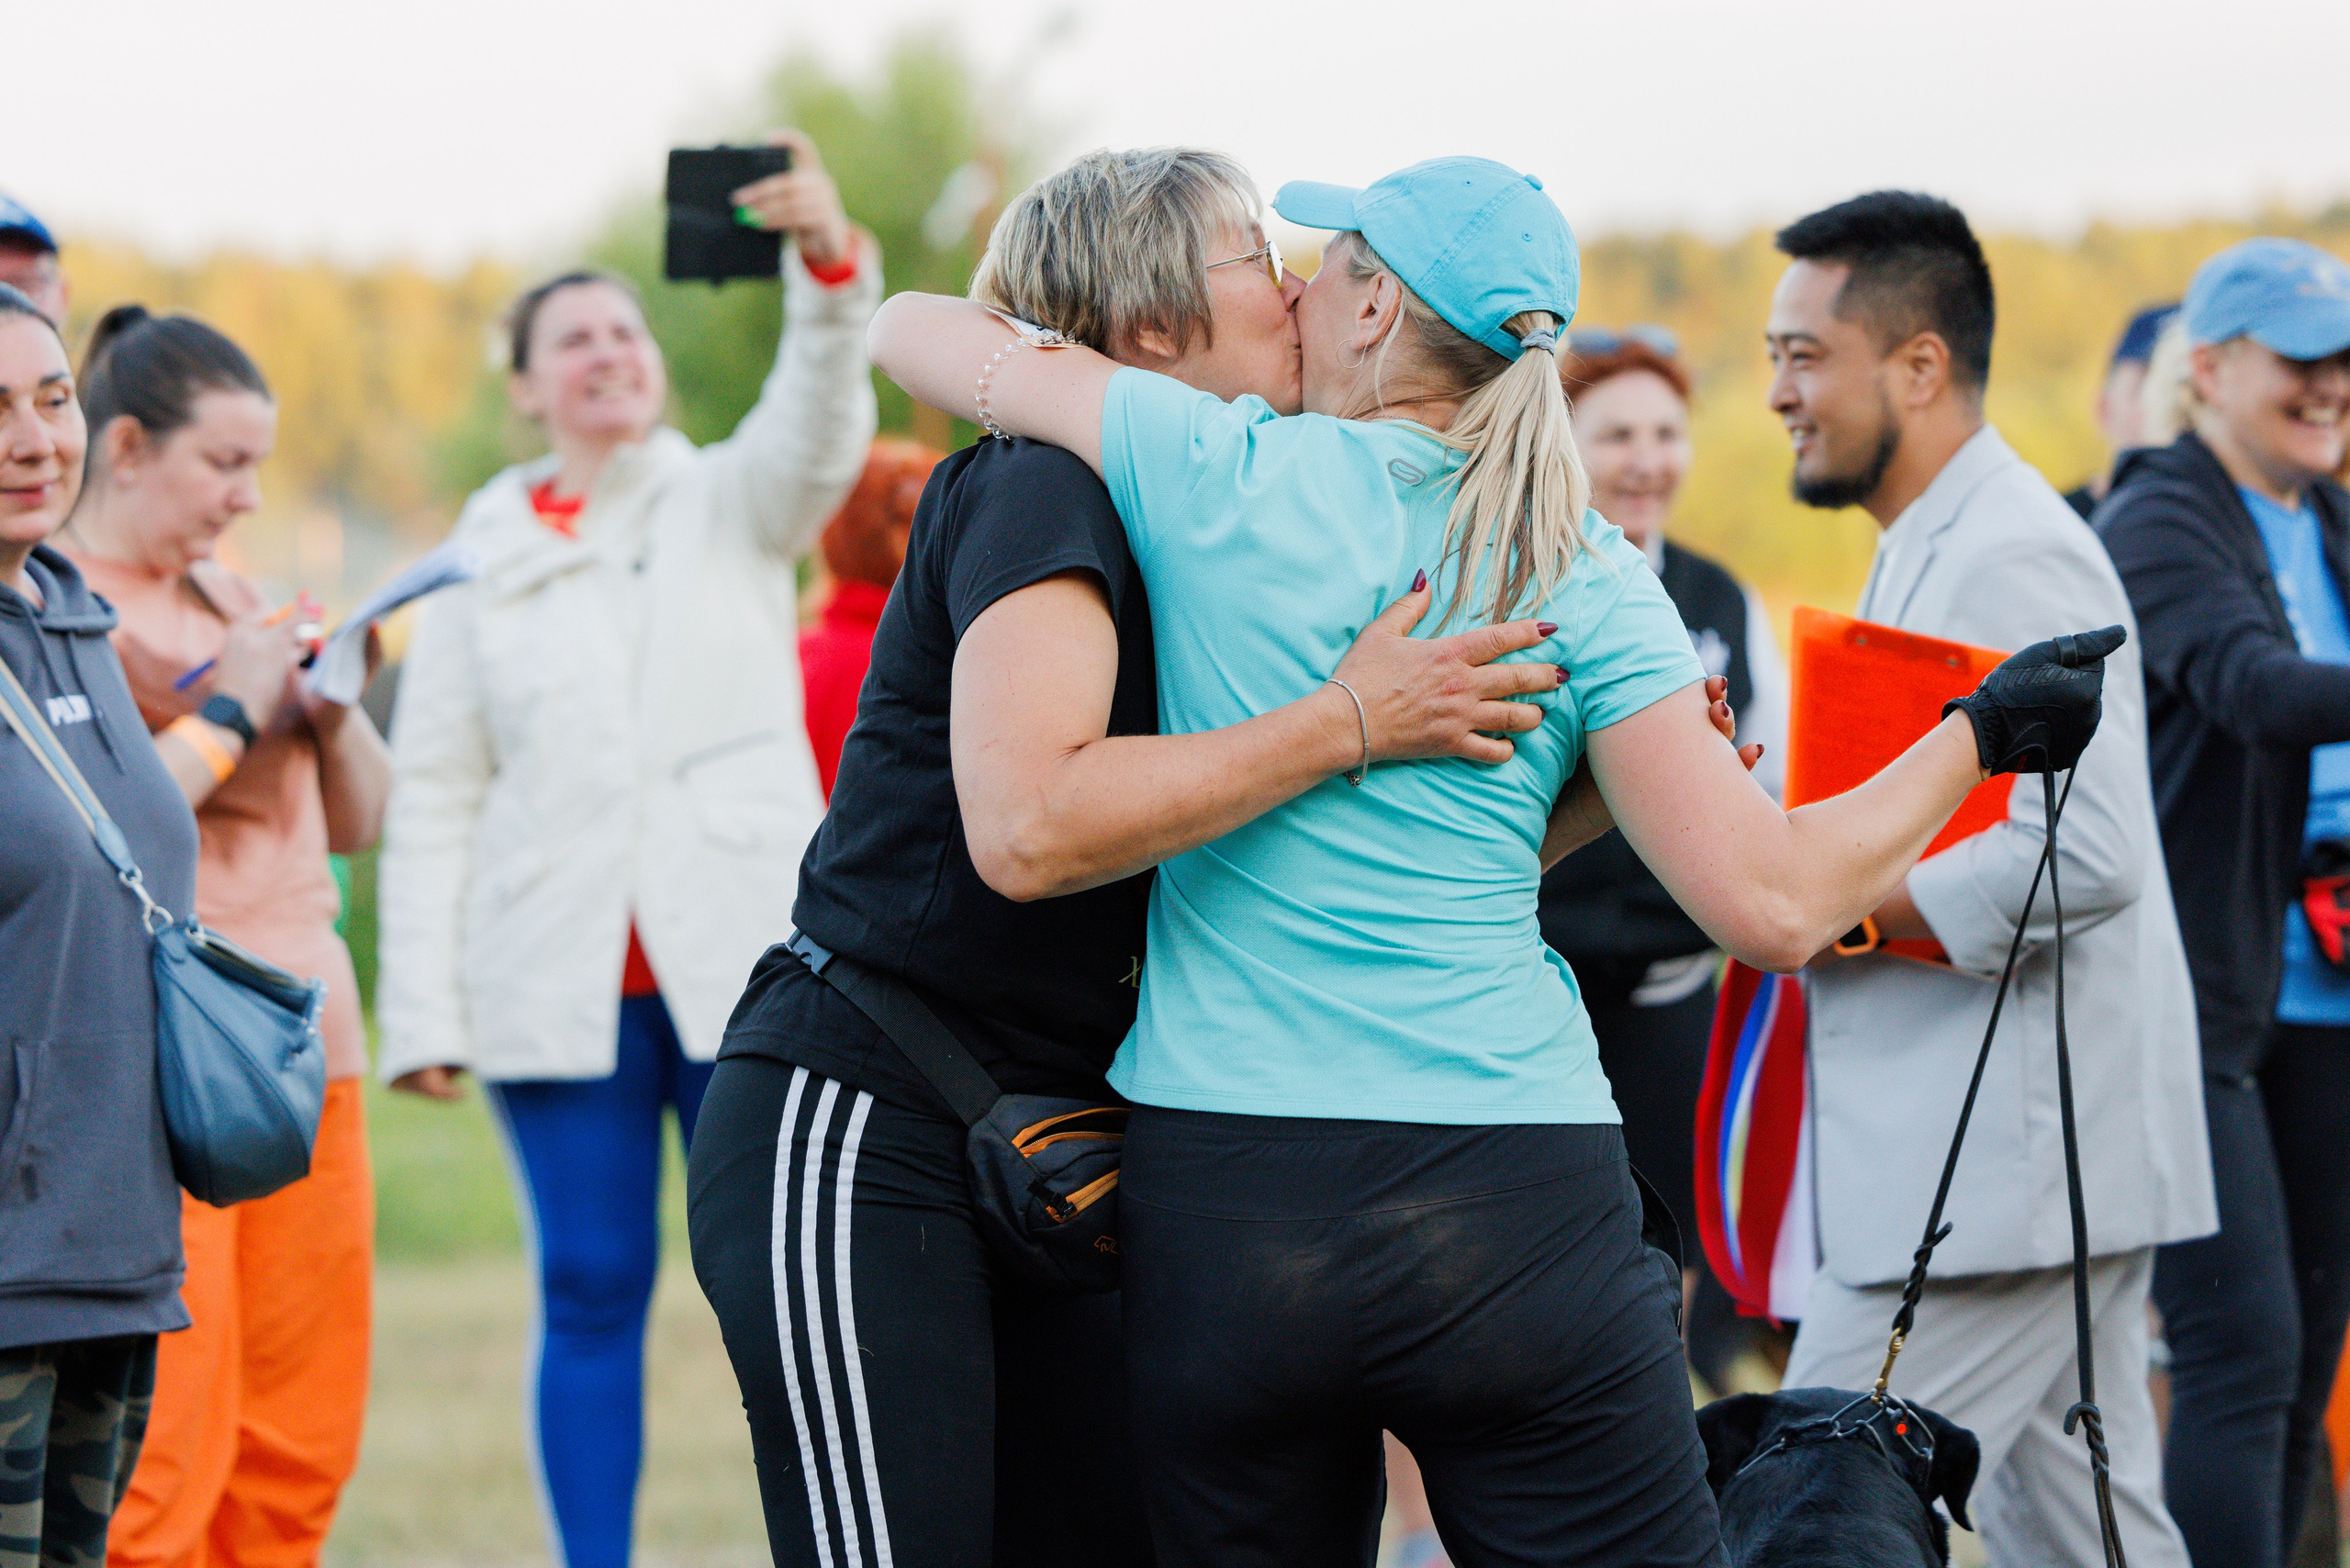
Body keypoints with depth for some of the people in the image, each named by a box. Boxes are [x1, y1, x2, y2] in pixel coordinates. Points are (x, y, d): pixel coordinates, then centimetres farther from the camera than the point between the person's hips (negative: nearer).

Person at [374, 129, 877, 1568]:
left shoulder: (730, 506, 10)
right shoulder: (484, 566, 11)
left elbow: (821, 426, -13)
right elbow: (433, 798, 7)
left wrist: (829, 263, -32)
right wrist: (421, 1009, -2)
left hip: (748, 962, -1)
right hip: (559, 985, 1)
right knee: (592, 1298, 1)